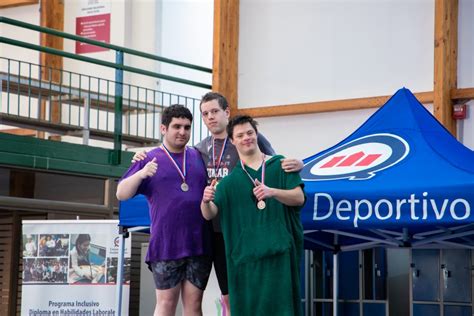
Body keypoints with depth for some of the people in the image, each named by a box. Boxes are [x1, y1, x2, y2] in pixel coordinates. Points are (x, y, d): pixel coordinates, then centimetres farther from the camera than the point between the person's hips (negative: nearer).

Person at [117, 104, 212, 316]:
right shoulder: (150, 159, 5)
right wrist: (141, 173, -15)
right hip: (166, 245, -2)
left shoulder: (199, 156, 12)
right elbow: (121, 194, 1)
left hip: (199, 244, 2)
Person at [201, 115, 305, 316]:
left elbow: (299, 198, -1)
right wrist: (205, 201, -20)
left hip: (280, 250, -2)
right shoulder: (230, 180, 11)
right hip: (245, 253, 2)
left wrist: (272, 192, -20)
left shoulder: (280, 165, 7)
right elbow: (209, 214, 4)